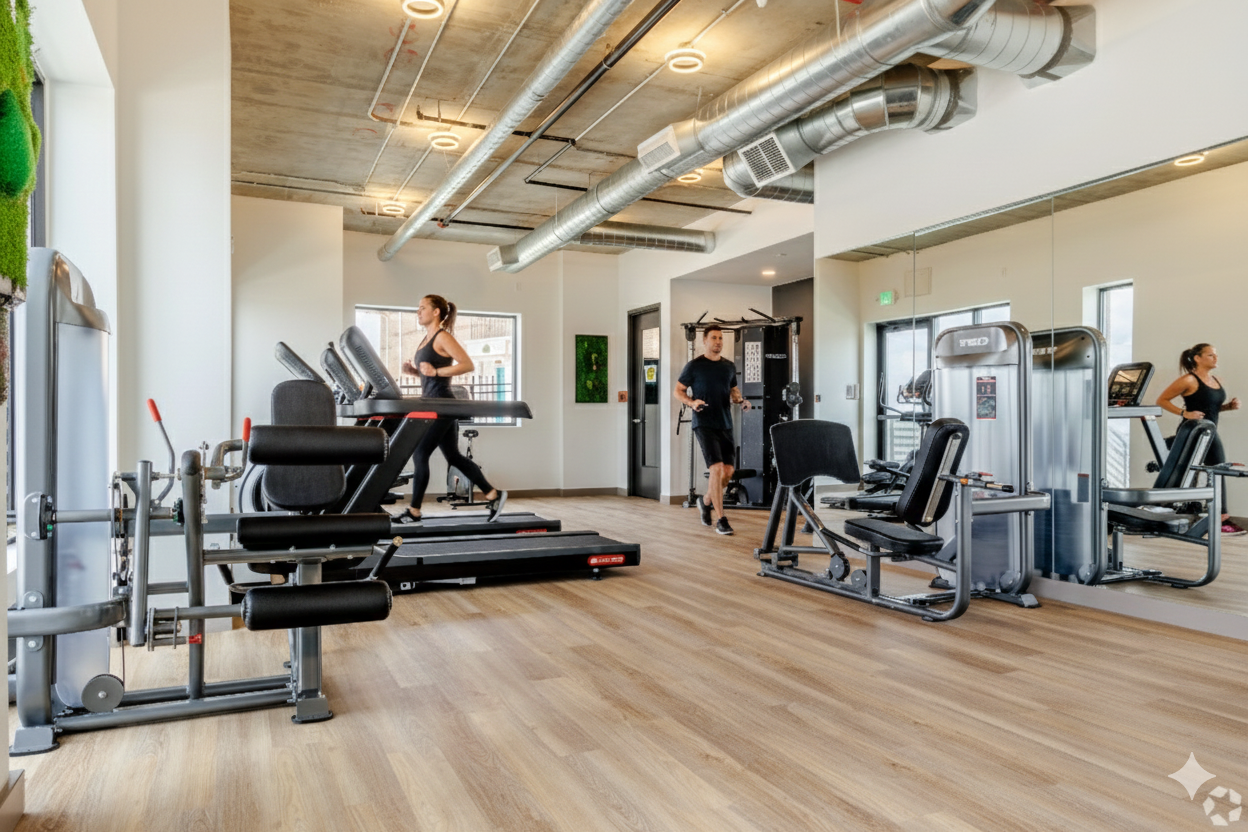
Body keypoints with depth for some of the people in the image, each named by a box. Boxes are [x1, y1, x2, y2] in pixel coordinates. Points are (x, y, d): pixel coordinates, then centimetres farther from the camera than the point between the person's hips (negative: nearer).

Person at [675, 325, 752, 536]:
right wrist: (692, 402, -17)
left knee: (728, 471, 5)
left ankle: (705, 501, 33)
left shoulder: (729, 366, 12)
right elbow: (678, 391, 2)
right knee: (717, 469, -14)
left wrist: (741, 400, 2)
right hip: (704, 424, -5)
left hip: (725, 424, 5)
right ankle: (720, 520, -7)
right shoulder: (694, 366, -2)